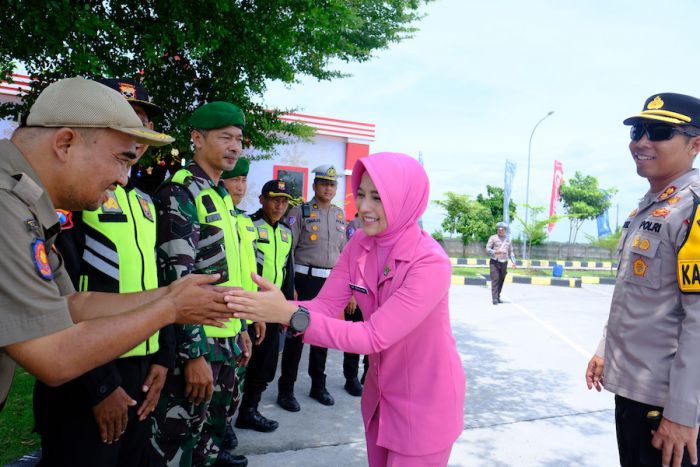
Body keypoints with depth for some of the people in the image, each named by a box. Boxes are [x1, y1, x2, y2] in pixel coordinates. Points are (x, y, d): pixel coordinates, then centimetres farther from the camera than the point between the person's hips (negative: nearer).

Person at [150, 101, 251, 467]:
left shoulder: (222, 196, 13)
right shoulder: (179, 193, -13)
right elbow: (178, 278, -20)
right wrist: (194, 352, -22)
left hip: (226, 336, 9)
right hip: (196, 340, -8)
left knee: (220, 417, 21)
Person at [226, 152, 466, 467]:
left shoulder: (431, 263, -28)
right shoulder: (359, 244, -7)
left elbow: (374, 336, -32)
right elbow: (325, 306, -12)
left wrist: (292, 315, -40)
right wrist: (277, 309, -32)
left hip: (425, 402, -6)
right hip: (380, 392, 6)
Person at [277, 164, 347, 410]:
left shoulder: (339, 215, 12)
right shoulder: (300, 212, -4)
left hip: (331, 281, 5)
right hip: (305, 279, -5)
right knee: (296, 334, 1)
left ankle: (318, 386, 28)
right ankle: (286, 390, 14)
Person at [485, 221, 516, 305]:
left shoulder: (508, 239, 13)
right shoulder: (493, 238, 1)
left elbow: (511, 252, 15)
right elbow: (487, 249, -4)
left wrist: (513, 262, 4)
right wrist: (495, 252, -23)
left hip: (504, 263, 4)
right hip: (494, 262, -4)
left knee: (501, 281, 6)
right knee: (495, 280, -12)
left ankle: (498, 297, 17)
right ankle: (494, 299, -14)